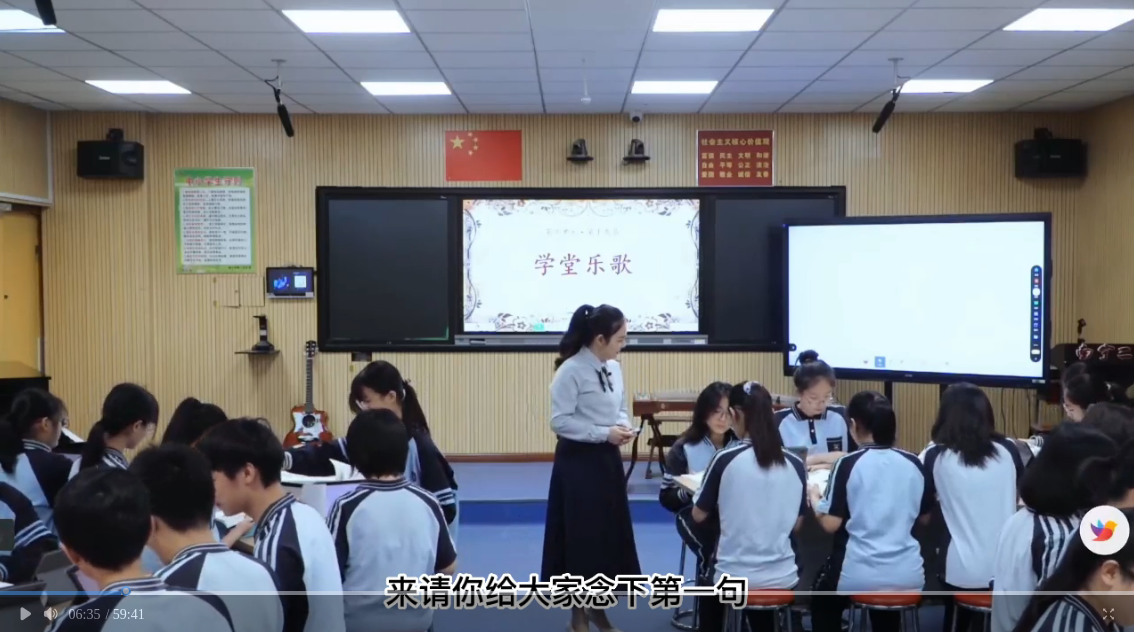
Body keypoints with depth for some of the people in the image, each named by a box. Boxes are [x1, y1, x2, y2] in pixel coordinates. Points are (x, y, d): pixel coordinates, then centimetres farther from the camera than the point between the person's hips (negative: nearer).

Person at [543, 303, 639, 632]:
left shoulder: (614, 369, 6)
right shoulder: (571, 371, -16)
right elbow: (560, 422, -18)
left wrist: (623, 426, -5)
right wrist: (604, 433, -21)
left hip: (608, 459, 7)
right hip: (578, 461, -7)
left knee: (610, 533, 12)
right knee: (581, 535, 1)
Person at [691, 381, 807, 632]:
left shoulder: (725, 459, -14)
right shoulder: (796, 464, -5)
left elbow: (699, 515, -2)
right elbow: (796, 525, 7)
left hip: (734, 578, -2)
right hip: (783, 578, 3)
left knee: (707, 587, 30)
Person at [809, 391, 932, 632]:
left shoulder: (848, 464, -11)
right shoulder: (914, 464, 1)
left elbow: (831, 524, -11)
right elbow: (924, 518, 13)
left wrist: (814, 498, 7)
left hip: (858, 575, -3)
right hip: (907, 576, 4)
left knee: (823, 603, 27)